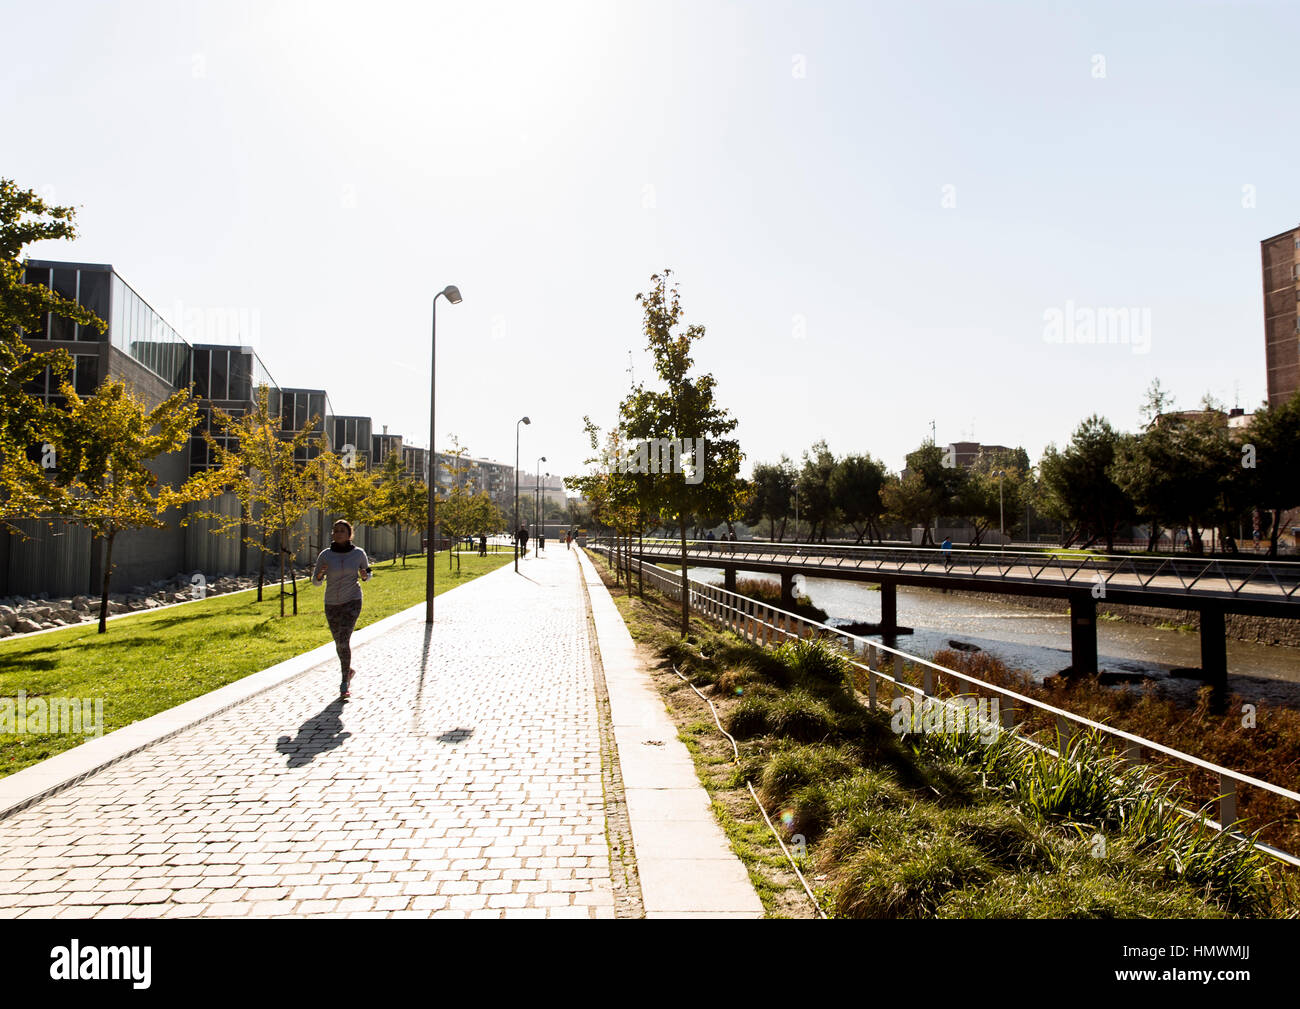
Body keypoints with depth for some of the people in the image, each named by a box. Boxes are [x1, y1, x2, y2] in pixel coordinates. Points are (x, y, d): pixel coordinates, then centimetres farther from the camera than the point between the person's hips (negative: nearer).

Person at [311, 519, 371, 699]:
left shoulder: (359, 553, -8)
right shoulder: (325, 555, -7)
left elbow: (367, 575, 7)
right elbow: (316, 581, -1)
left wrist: (365, 575, -17)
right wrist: (320, 573, -24)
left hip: (352, 601, -3)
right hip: (332, 603, 3)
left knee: (343, 639, -18)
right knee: (339, 642, 15)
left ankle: (345, 682, -6)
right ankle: (349, 670, 43)